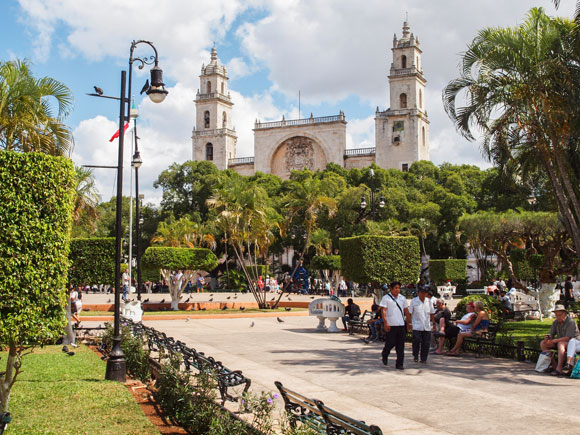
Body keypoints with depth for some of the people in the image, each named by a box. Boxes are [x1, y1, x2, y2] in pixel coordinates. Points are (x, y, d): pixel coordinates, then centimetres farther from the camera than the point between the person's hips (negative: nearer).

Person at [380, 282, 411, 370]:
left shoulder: (402, 298, 14)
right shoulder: (386, 298, -2)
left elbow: (406, 310, 18)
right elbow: (383, 310, -7)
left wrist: (409, 322, 13)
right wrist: (385, 323, -16)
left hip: (401, 324, 4)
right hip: (391, 325, -4)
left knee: (401, 345, 2)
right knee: (391, 343, -3)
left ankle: (399, 364, 6)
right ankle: (384, 355, 28)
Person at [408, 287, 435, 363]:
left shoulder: (428, 301, 9)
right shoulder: (414, 301, 0)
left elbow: (432, 313, 18)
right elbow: (409, 313, 1)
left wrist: (433, 323, 16)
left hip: (427, 327, 3)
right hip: (417, 326, -3)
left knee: (426, 343, 2)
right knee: (416, 341, -11)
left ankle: (423, 359, 13)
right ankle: (415, 356, 10)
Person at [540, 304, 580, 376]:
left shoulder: (570, 322, -17)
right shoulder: (556, 322, 4)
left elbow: (568, 338, -25)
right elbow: (552, 334, 6)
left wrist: (554, 340, -29)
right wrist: (548, 337, -19)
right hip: (560, 342, 8)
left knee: (561, 344, -39)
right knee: (543, 343, -8)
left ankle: (559, 369, -44)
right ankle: (553, 365, -15)